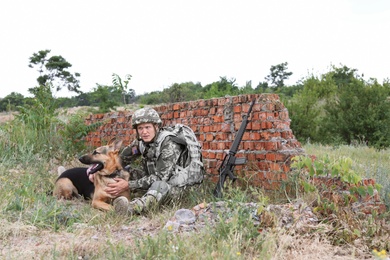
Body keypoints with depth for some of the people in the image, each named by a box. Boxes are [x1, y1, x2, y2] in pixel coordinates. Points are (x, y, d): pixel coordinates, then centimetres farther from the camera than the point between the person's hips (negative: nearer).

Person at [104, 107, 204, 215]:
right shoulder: (141, 142, -1)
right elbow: (121, 160, 7)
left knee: (159, 185, -42)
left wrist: (128, 185, -33)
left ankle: (131, 208, -66)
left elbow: (160, 177, -28)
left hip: (175, 186, -9)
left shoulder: (169, 144, -23)